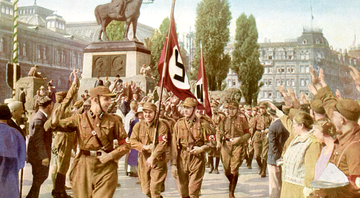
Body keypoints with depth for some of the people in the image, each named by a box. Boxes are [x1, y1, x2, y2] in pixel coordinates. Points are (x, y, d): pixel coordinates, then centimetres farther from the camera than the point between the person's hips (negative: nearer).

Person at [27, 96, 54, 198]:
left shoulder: (42, 117, 11)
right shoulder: (39, 119, -22)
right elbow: (38, 140, -24)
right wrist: (44, 157, -23)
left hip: (42, 155, 10)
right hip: (38, 155, -10)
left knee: (43, 176, 20)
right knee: (38, 180, 1)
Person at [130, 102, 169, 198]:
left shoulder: (162, 126, -8)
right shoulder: (138, 125, 5)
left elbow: (163, 144, -16)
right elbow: (132, 141, -1)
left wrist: (152, 157, -23)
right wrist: (145, 147, -17)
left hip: (158, 161, -4)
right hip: (143, 160, 4)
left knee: (155, 189, -8)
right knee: (146, 190, 11)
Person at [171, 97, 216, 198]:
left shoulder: (203, 124, -1)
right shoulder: (179, 124, 3)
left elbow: (212, 141, 4)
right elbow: (174, 145, 2)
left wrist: (201, 149, -13)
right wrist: (173, 164, -2)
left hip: (197, 159, -2)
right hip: (182, 159, 2)